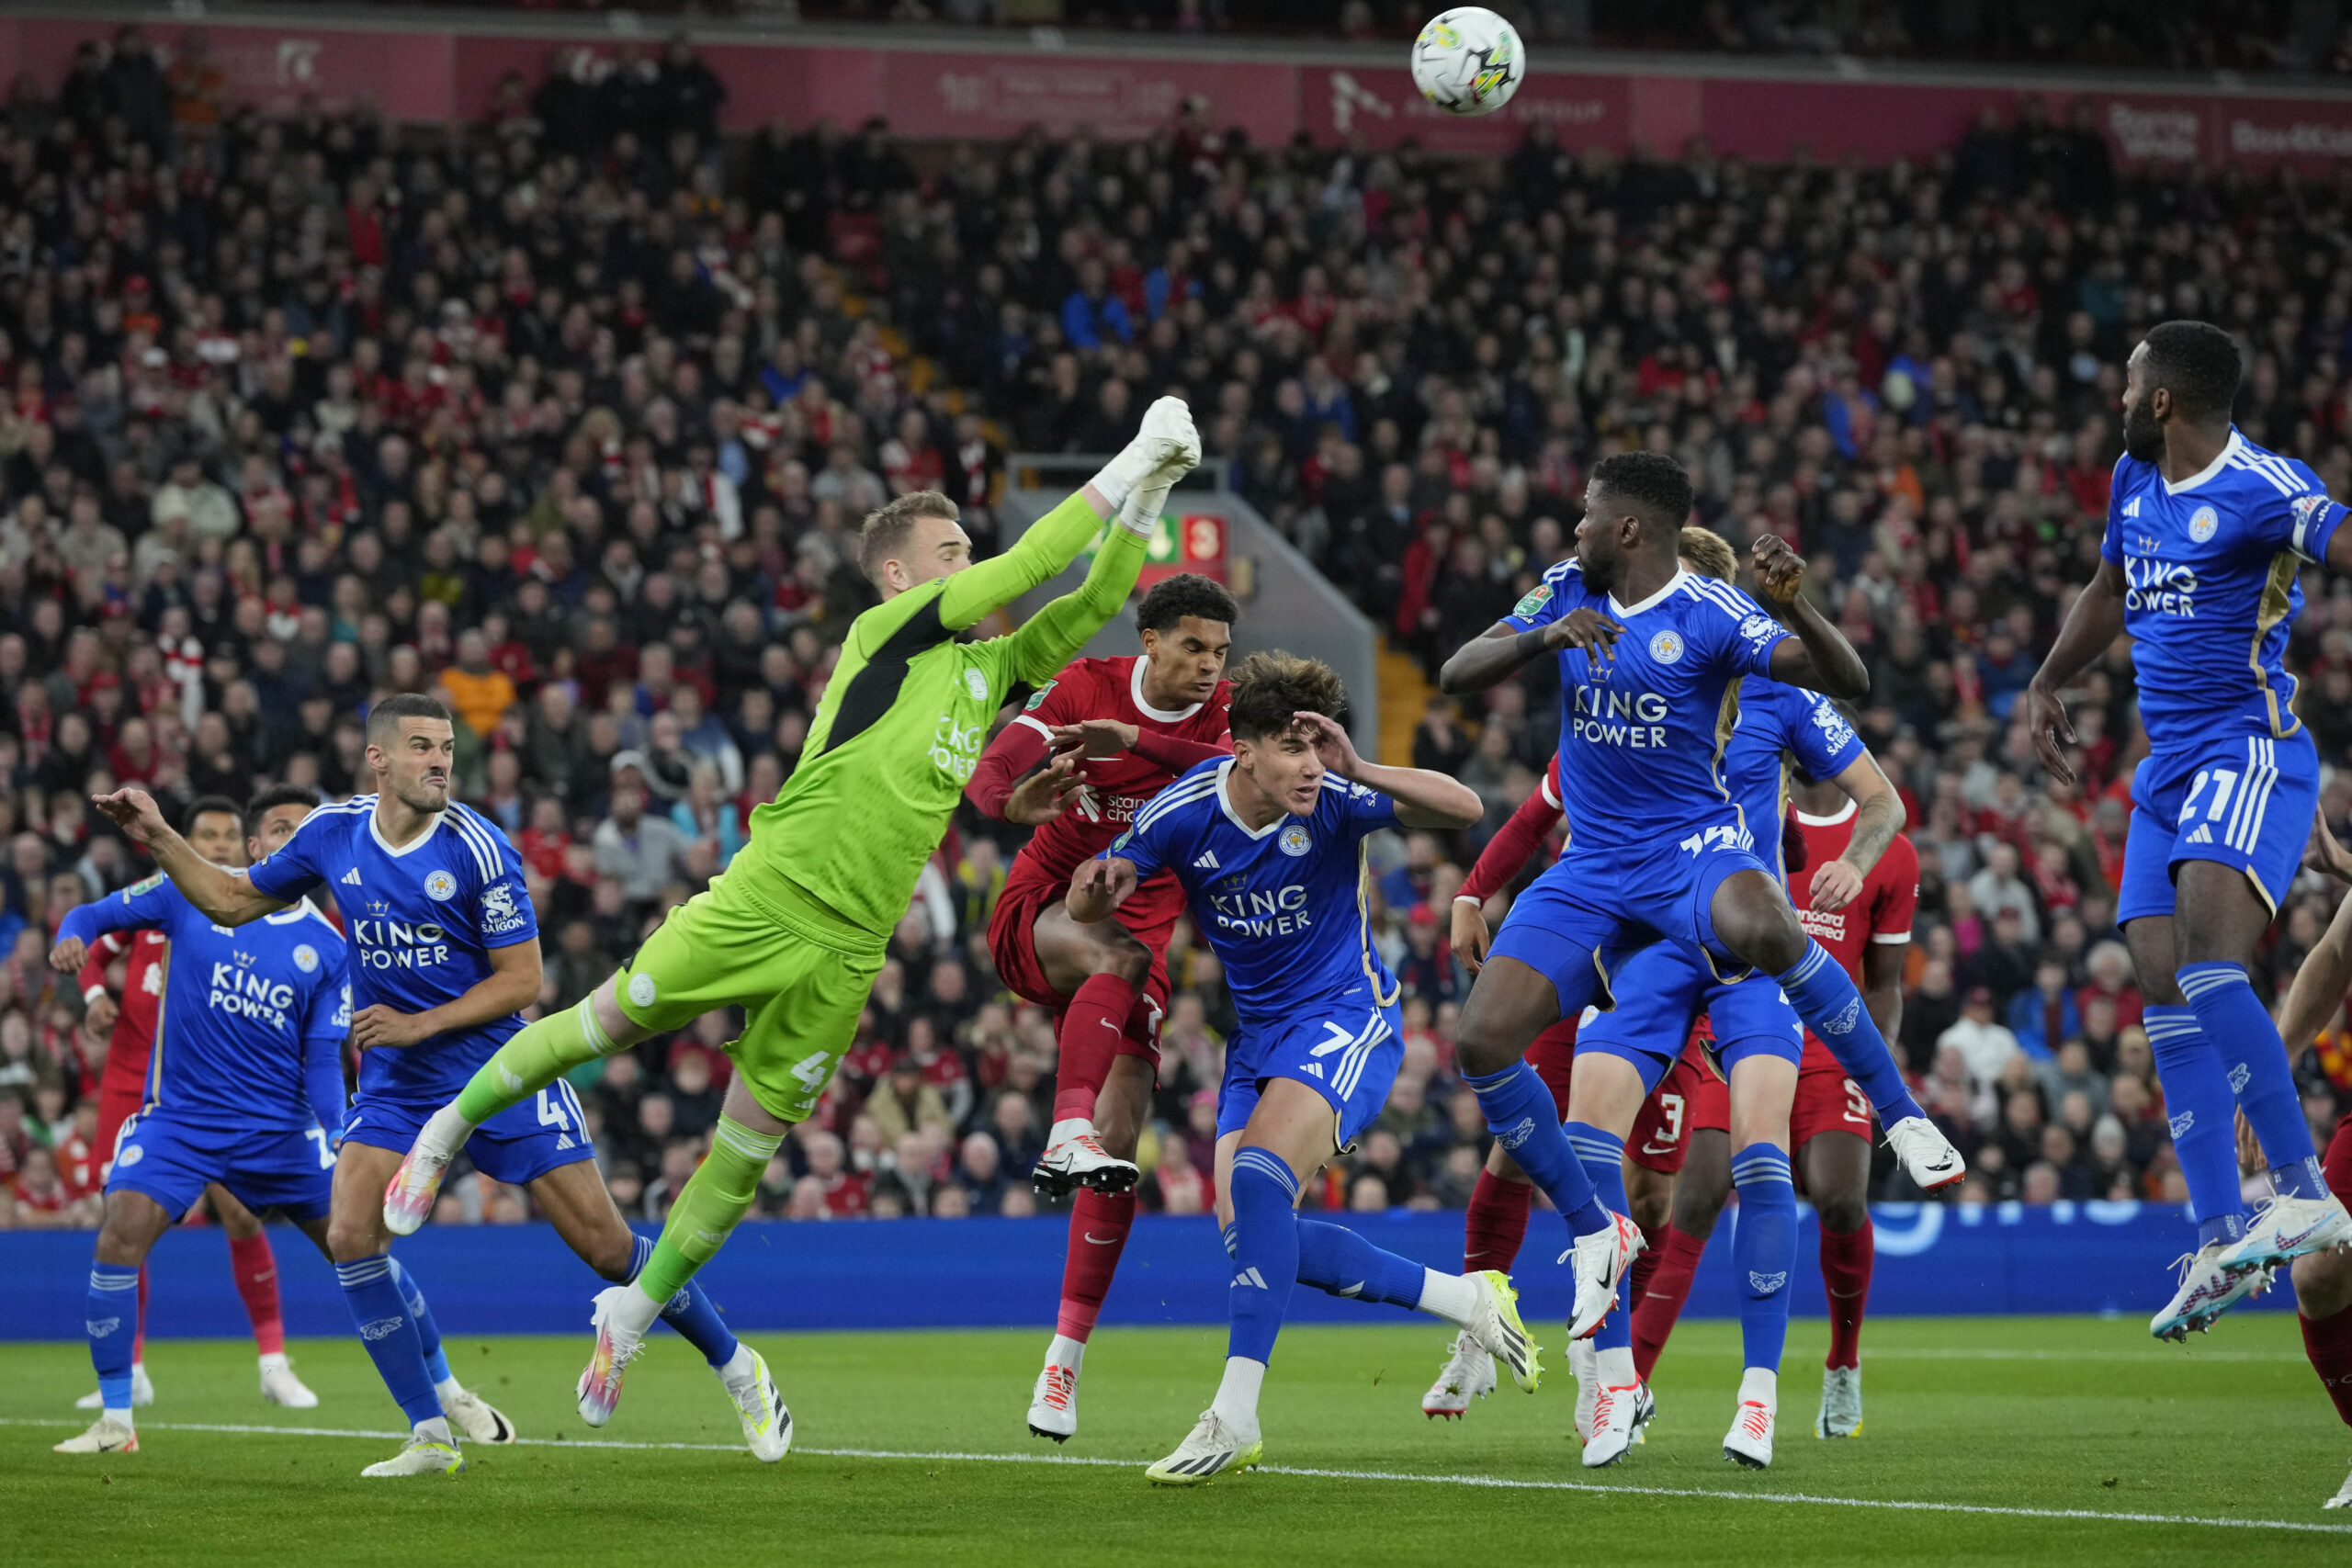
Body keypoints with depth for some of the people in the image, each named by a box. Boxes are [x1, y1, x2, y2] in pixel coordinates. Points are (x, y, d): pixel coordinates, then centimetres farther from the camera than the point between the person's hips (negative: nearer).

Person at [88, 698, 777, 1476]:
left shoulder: (477, 848, -14)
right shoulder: (333, 835, -1)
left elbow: (520, 980, -11)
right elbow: (230, 901, 12)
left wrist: (418, 1025, -19)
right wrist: (158, 837, 0)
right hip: (394, 1085, 4)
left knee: (605, 1245, -6)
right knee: (350, 1237, -15)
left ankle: (736, 1366, 15)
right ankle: (430, 1434, -5)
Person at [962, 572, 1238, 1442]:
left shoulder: (1225, 715, -3)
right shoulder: (1084, 686, -6)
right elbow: (989, 769, -15)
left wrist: (1137, 737, -36)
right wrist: (1014, 801, -39)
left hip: (1142, 928, 2)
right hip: (1039, 914, -2)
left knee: (1117, 1149, -9)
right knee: (1119, 960, -39)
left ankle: (1065, 1358, -3)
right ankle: (1066, 1138, -50)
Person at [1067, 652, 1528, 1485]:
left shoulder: (1330, 800, -18)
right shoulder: (1185, 813, -11)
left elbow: (1464, 809, -25)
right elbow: (1084, 906, -4)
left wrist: (1359, 770, -37)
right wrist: (1097, 888, -29)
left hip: (1346, 1017, -6)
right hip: (1257, 1033, 6)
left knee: (1259, 1175, -28)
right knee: (1247, 1230, -1)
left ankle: (1235, 1415, -31)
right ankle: (1470, 1301, 14)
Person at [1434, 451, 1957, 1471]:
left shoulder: (1710, 615, -13)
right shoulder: (1568, 593, 4)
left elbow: (1846, 681, -21)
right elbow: (1459, 676, -2)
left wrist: (1793, 605, -40)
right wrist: (1545, 637, -21)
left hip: (1693, 847, -6)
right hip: (1593, 870, 6)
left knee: (1757, 930, -41)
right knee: (1482, 1042, -10)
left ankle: (1899, 1110, -23)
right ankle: (1594, 1231, 8)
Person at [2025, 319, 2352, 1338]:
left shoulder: (2259, 486, -13)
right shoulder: (2134, 479, 15)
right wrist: (2047, 683, 34)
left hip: (2250, 750, -9)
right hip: (2167, 763, 9)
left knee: (2204, 961, -27)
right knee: (2163, 990, 0)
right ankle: (2221, 1242, 2)